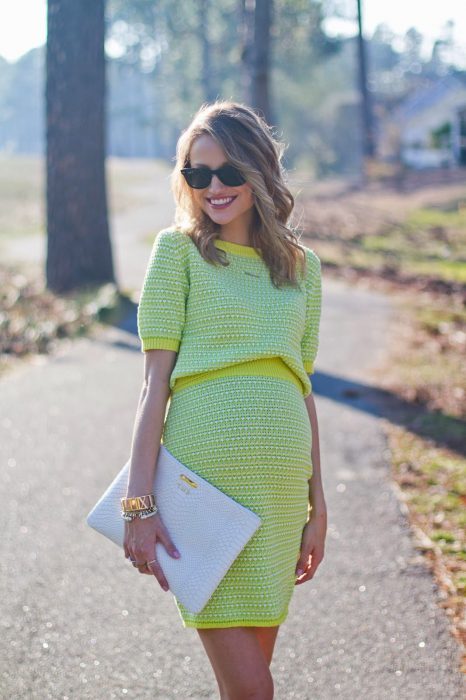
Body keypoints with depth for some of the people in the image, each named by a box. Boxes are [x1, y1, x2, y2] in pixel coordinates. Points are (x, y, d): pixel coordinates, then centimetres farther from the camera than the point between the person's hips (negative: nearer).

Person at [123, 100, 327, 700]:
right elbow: (156, 379, -3)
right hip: (205, 468, -4)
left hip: (281, 471, 4)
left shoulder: (301, 266, 14)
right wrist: (139, 502, -10)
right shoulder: (180, 249, 2)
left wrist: (317, 505, 15)